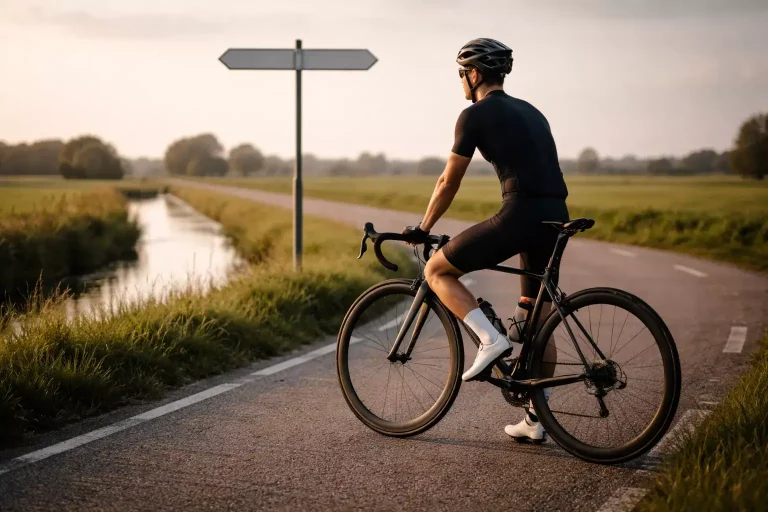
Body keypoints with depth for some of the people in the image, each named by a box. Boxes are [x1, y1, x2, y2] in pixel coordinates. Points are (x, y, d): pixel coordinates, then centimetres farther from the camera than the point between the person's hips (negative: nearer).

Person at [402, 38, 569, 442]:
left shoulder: (475, 114, 2)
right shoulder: (530, 112, 25)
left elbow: (449, 183, 5)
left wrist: (423, 229, 18)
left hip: (521, 213, -8)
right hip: (555, 216, 8)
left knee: (437, 270, 6)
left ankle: (490, 339, -8)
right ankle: (535, 419, 21)